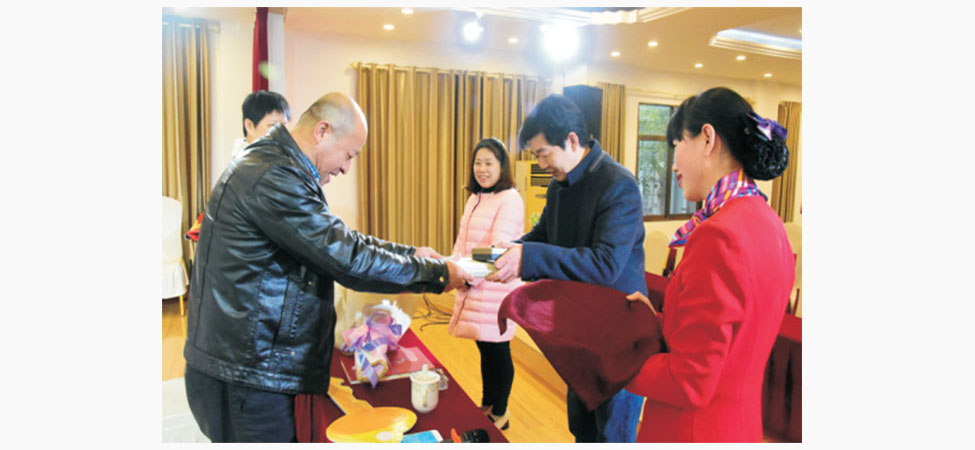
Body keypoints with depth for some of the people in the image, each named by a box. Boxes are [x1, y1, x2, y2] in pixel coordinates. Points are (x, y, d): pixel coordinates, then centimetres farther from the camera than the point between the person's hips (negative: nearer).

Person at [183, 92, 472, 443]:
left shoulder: (272, 166, 12)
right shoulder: (273, 179, -23)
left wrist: (409, 253, 12)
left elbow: (339, 241, 17)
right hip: (245, 375, -10)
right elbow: (348, 260, -24)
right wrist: (436, 273, -13)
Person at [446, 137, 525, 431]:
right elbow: (462, 241, 18)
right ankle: (487, 405, 36)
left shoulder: (509, 200, -12)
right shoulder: (474, 198, 15)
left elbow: (498, 247, -21)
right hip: (472, 287, 8)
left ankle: (500, 414, 22)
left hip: (496, 288, -8)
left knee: (497, 351, 4)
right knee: (484, 349, 19)